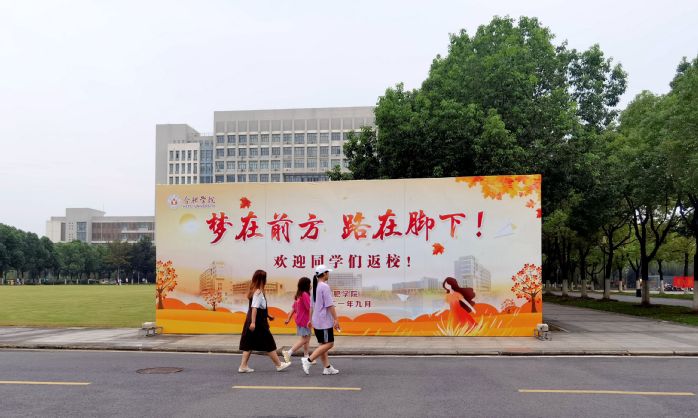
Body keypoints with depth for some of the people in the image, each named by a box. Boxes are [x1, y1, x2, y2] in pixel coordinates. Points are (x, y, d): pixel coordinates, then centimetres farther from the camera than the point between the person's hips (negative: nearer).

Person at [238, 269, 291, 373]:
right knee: (269, 343, 1)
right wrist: (253, 322, -27)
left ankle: (243, 366, 10)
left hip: (251, 321, 9)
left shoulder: (253, 291, 13)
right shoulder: (258, 292, -15)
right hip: (258, 322, -9)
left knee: (249, 344, 11)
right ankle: (279, 365, 11)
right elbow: (254, 308, -22)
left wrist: (268, 316, 26)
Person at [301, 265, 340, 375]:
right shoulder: (325, 287, -15)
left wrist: (310, 319, 22)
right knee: (329, 344, -5)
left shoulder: (315, 287, 12)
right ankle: (308, 360, -10)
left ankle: (327, 368, 15)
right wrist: (336, 319, -16)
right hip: (325, 321, -9)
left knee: (322, 344, 11)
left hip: (317, 321, 9)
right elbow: (330, 305, -19)